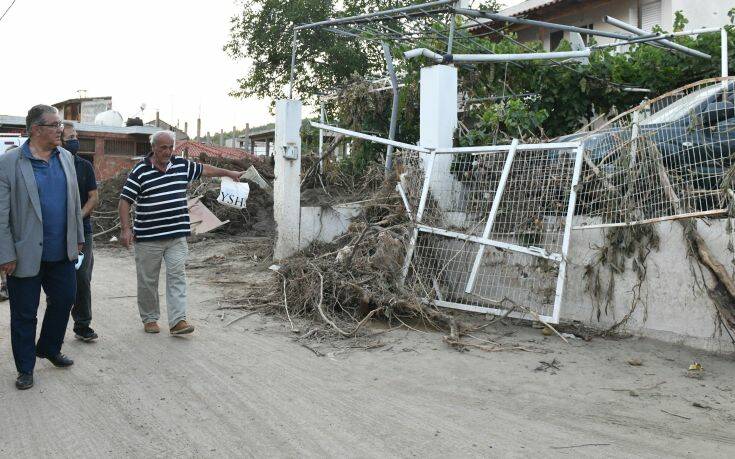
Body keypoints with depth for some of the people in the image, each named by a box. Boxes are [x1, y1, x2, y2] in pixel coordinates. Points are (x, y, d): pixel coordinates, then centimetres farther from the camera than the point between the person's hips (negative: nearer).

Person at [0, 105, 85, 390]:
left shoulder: (65, 158, 6)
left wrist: (78, 238, 13)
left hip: (62, 252, 5)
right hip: (26, 255, -5)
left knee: (64, 300, 15)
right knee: (24, 314, 8)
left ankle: (49, 348, 39)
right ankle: (25, 369, 23)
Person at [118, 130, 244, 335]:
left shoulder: (182, 165, 7)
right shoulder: (140, 171, -6)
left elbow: (204, 169, 24)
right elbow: (125, 201, -7)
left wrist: (229, 173, 29)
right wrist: (125, 228, -16)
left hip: (177, 236, 3)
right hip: (148, 238, -3)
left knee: (177, 276, -4)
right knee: (148, 280, 7)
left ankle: (178, 320, -5)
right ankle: (149, 319, 21)